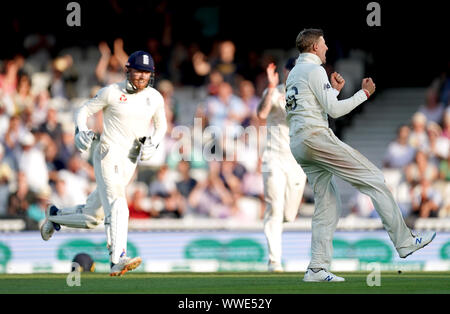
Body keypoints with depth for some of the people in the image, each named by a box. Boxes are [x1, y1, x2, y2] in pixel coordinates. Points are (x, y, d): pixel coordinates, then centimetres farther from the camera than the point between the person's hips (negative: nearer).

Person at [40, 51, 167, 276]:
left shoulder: (155, 98, 5)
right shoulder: (112, 92, -6)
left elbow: (161, 125, 19)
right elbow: (84, 111, 2)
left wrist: (153, 143, -2)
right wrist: (80, 131, -18)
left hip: (130, 162, 5)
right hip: (108, 155, -5)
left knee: (91, 217, 12)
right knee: (117, 207, -25)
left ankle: (55, 215, 39)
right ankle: (117, 260, -35)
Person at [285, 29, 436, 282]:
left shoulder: (293, 75, 23)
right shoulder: (314, 70, -6)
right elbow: (335, 110, -11)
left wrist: (334, 90, 29)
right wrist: (364, 93, -3)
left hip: (298, 146, 9)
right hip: (317, 138, -9)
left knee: (328, 204, 9)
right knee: (374, 179, -6)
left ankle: (317, 269, 0)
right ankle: (404, 241, -9)